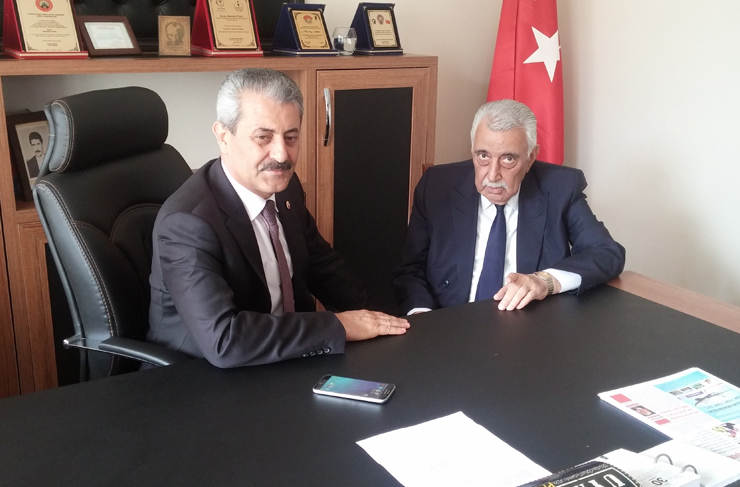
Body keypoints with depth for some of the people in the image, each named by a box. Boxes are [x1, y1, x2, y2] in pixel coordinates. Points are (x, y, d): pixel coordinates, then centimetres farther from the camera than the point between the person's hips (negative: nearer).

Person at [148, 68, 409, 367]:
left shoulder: (284, 186, -3)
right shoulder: (187, 223, -23)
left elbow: (321, 262, 12)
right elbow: (223, 341, -32)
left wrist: (370, 319, -2)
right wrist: (338, 326, -25)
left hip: (285, 356, 7)